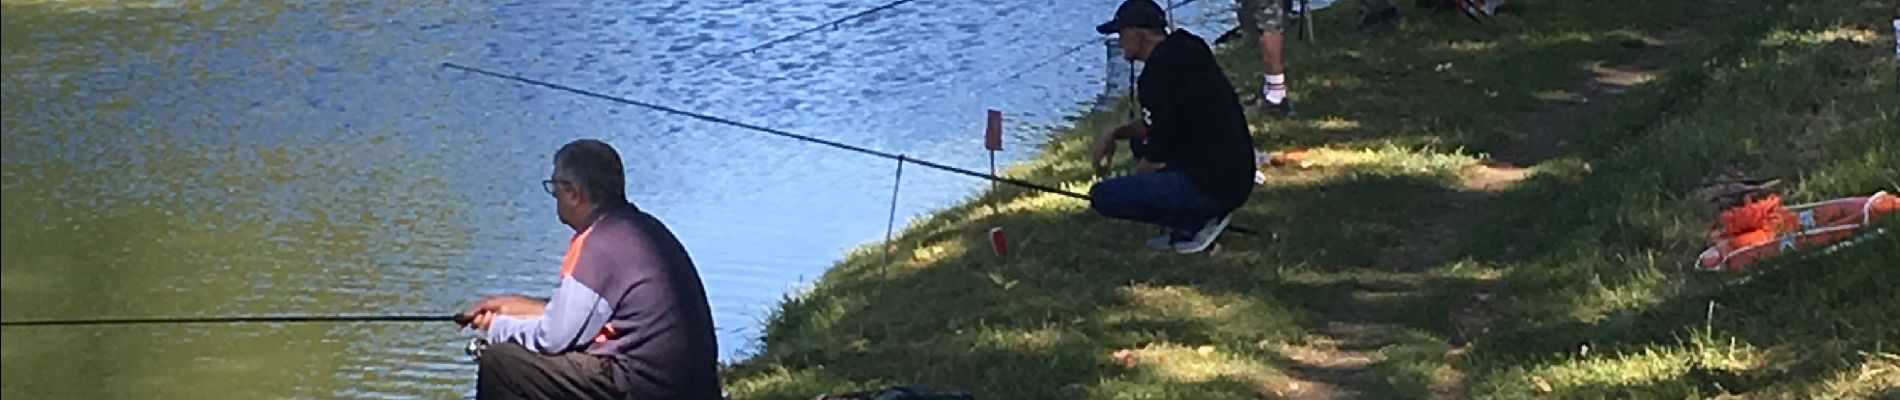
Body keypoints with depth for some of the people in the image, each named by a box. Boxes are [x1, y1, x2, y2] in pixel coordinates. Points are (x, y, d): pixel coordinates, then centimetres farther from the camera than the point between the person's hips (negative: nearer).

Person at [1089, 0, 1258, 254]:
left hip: (1213, 187, -10)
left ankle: (1195, 222, -5)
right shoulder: (1184, 51, 13)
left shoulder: (1159, 75, -17)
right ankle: (1187, 224, 14)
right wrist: (1114, 135, 16)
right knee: (1139, 141, 30)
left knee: (1102, 197, -13)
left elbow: (1156, 160, -12)